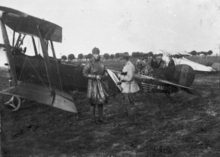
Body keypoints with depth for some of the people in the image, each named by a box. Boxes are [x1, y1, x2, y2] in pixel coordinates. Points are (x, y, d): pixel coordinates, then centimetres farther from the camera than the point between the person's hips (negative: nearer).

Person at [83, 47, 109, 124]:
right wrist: (95, 77, -20)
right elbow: (85, 73, -14)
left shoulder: (101, 63, 7)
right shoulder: (90, 63, -13)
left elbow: (105, 72, 15)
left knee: (101, 100, 6)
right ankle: (93, 119, 14)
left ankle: (100, 118, 18)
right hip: (92, 84, -6)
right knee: (93, 102, 1)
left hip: (100, 84, 6)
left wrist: (104, 75, -10)